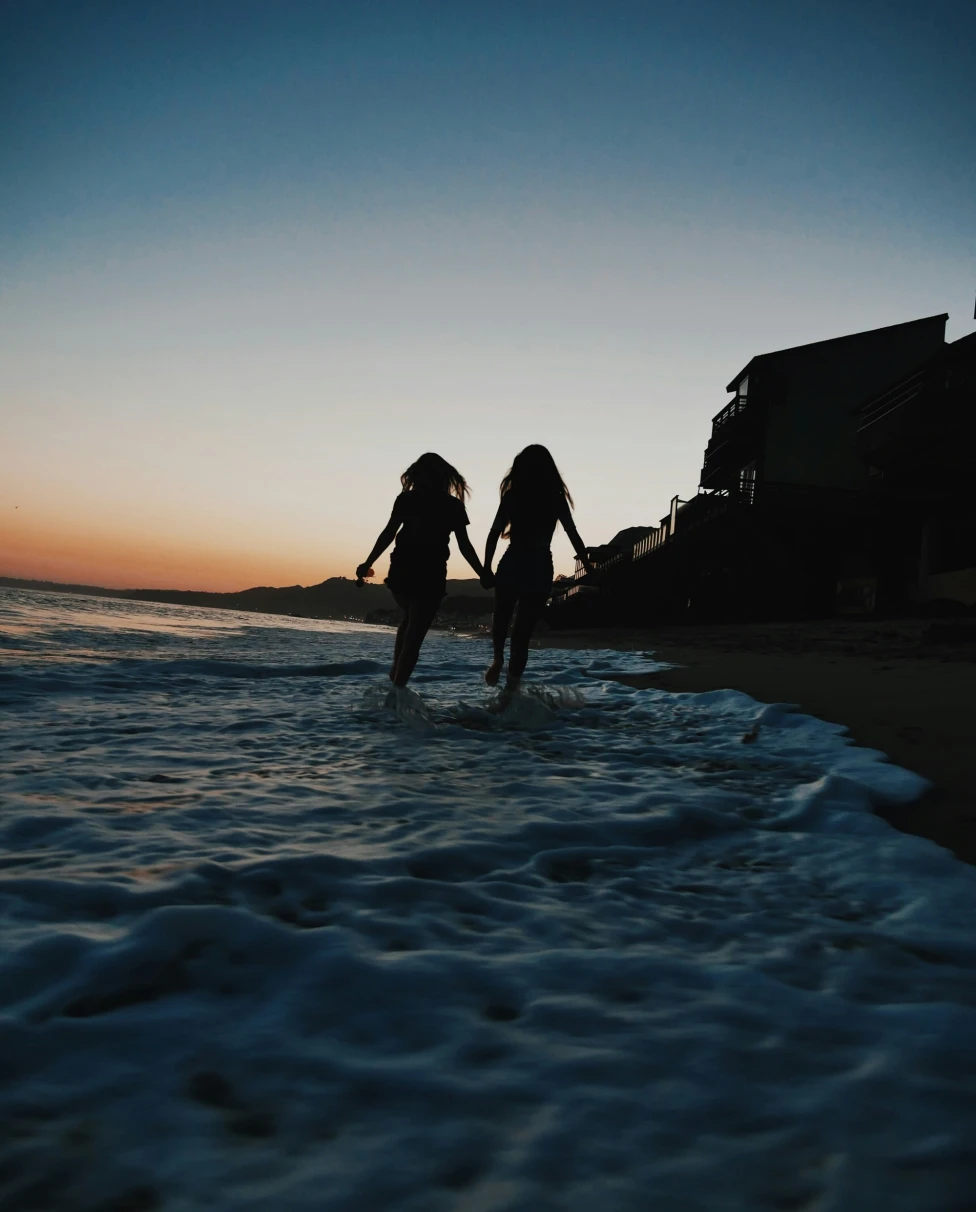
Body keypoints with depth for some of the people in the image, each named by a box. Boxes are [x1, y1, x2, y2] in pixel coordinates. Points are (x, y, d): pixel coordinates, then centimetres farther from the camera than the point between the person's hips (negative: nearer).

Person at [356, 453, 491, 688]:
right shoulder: (453, 506, 1)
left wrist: (367, 563, 1)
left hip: (401, 573, 2)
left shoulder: (406, 499, 1)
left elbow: (388, 534, -4)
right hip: (431, 577, -2)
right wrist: (483, 574, 8)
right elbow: (465, 546, -1)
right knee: (414, 637, 3)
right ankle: (397, 686, -4)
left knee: (409, 620, 28)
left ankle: (396, 668, 19)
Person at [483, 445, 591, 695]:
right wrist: (588, 565, 8)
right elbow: (573, 534, -1)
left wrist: (487, 566, -1)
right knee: (524, 627, 5)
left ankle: (498, 659, 7)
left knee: (501, 617, 26)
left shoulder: (512, 496, -1)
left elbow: (494, 533, -6)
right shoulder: (556, 499, 0)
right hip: (540, 567, 0)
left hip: (511, 564, 0)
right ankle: (511, 687, 3)